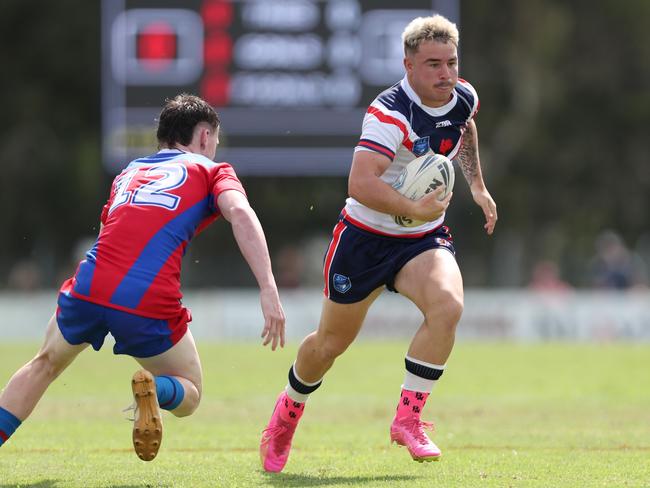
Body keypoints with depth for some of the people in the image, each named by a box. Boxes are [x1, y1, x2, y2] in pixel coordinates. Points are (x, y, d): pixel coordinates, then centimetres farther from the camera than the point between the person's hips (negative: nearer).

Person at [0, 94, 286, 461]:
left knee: (46, 364, 30)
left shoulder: (128, 173, 29)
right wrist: (269, 289, -15)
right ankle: (153, 389, -18)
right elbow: (240, 213, -6)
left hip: (89, 289, 4)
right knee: (188, 396, 16)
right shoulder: (211, 171, 14)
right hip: (150, 303, -4)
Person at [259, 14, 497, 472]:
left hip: (424, 240, 4)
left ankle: (408, 418, -15)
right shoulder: (390, 114, -27)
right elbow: (361, 184, -39)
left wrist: (478, 185, 21)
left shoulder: (464, 98, -5)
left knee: (448, 306, -27)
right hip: (366, 238, -4)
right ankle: (289, 409, 41)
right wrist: (415, 209, -46)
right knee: (333, 341, 10)